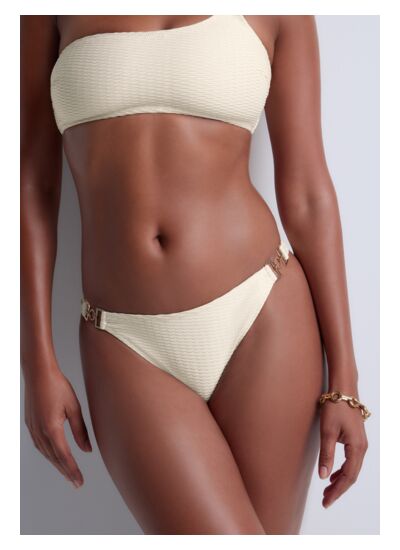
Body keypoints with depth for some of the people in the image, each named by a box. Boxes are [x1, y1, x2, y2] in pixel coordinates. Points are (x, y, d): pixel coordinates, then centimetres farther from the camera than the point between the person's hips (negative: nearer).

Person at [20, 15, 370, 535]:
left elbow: (307, 194, 2)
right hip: (130, 345, 0)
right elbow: (34, 184, 5)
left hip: (262, 317, 1)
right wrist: (38, 363, -1)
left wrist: (344, 381, -1)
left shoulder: (275, 8, 5)